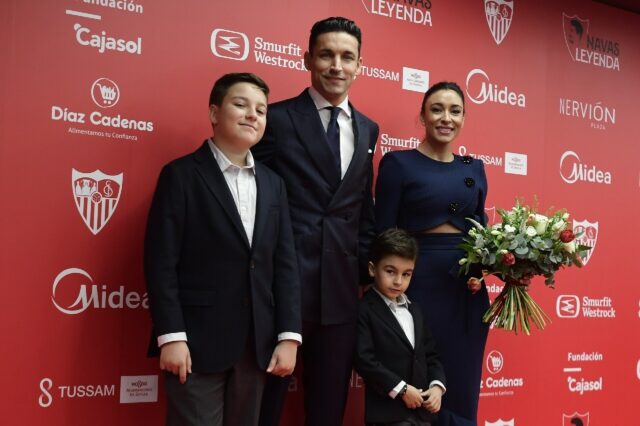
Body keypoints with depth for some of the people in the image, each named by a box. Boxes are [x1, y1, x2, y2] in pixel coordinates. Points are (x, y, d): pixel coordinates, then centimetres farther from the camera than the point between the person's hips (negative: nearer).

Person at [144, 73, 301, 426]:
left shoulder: (273, 183, 12)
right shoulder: (181, 175, -3)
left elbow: (285, 263, 8)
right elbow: (161, 261, -9)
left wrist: (289, 336, 2)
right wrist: (171, 336, -15)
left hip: (258, 344, 5)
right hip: (198, 342, -5)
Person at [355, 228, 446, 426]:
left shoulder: (414, 310, 16)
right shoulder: (365, 310, -10)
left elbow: (430, 354, 17)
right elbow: (364, 360, -18)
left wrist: (437, 385, -1)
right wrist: (401, 389, -17)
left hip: (421, 409, 8)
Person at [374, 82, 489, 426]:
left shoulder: (474, 169, 12)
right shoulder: (398, 163, -3)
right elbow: (383, 233, -5)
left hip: (468, 287, 5)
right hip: (419, 281, -5)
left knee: (463, 384, 10)